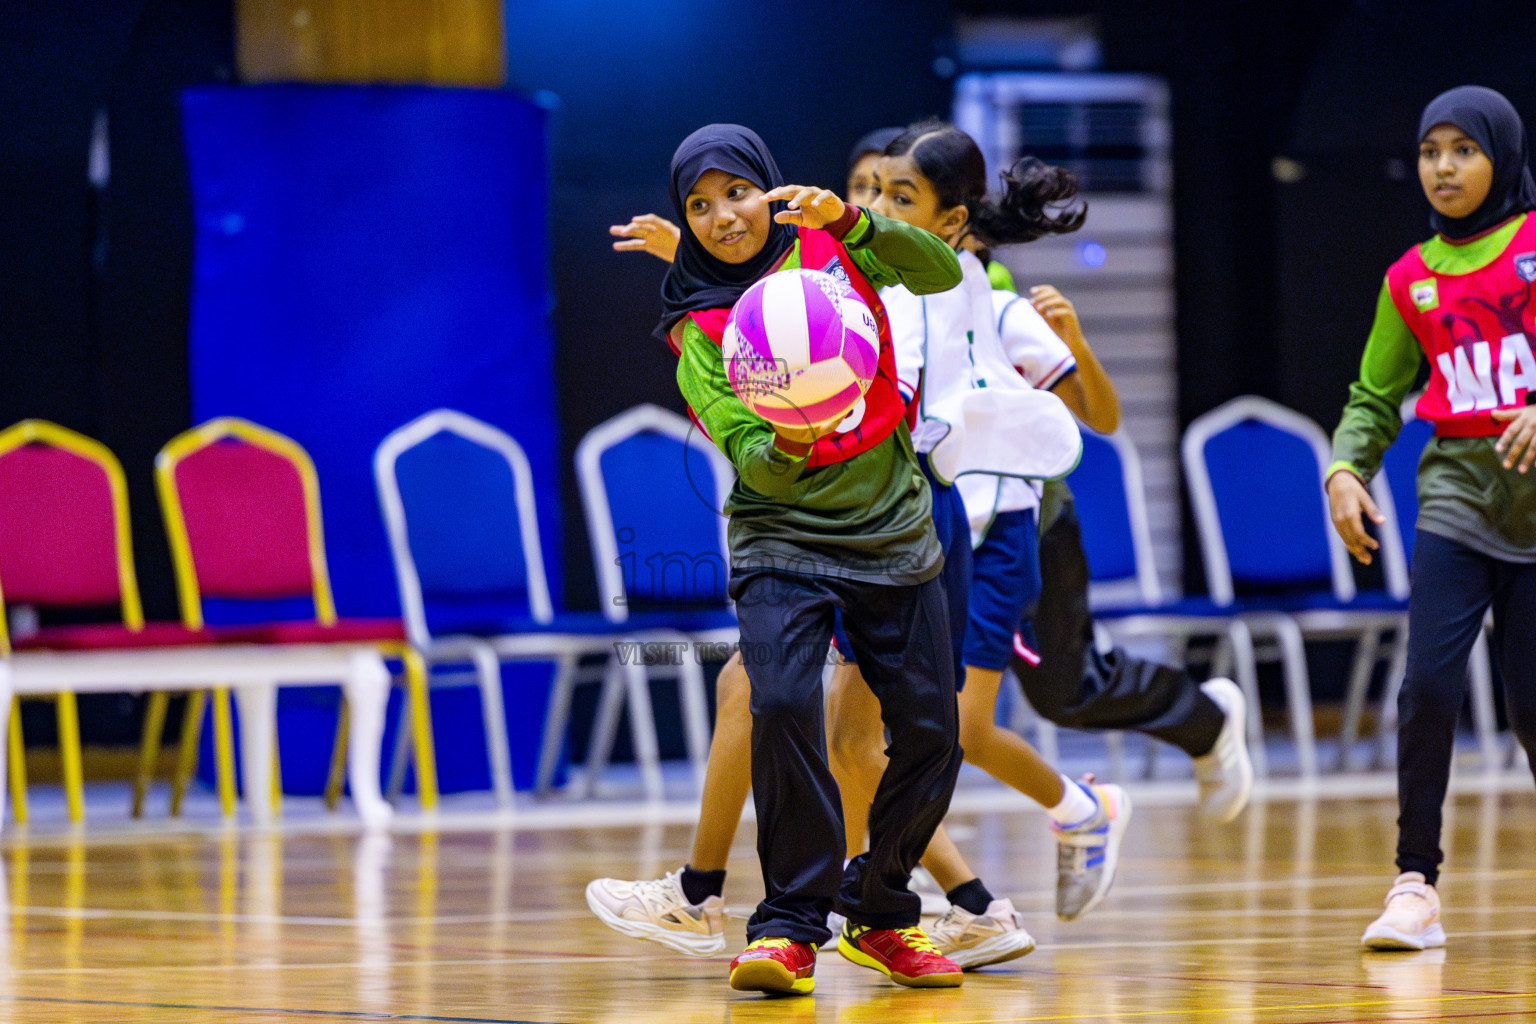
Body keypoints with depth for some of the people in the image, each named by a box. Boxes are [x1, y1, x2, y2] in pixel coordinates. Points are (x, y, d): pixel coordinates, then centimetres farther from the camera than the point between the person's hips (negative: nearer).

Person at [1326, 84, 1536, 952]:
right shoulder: (1412, 279, 11)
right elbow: (1376, 398, 17)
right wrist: (1346, 470, -1)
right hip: (1458, 491, 2)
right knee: (1429, 686, -13)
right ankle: (1417, 886, -6)